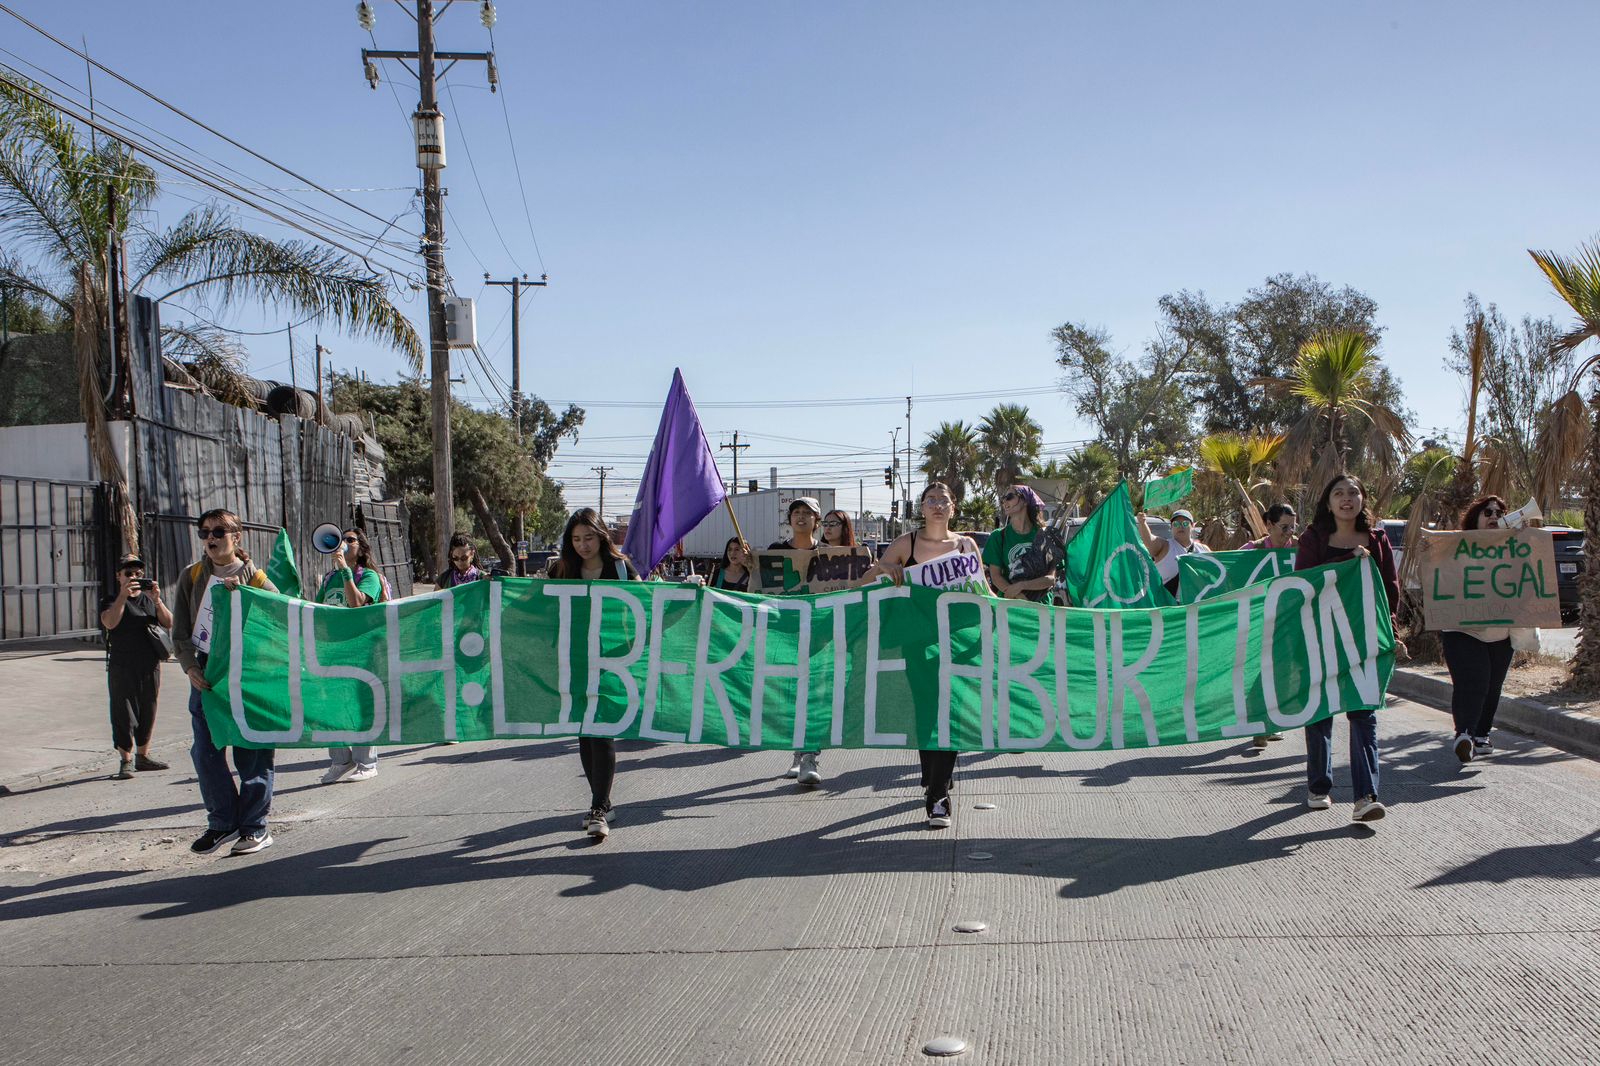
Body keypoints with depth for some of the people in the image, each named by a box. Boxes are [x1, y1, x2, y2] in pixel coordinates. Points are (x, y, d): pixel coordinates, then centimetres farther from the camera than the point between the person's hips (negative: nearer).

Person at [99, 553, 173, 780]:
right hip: (122, 667, -4)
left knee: (147, 713, 10)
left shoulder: (149, 599, 13)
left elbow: (168, 624, -1)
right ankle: (126, 762, 0)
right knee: (124, 714, -5)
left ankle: (142, 756, 23)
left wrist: (157, 600, -16)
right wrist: (123, 596, -28)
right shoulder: (113, 601, 2)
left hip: (150, 666, 4)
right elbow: (109, 622, -19)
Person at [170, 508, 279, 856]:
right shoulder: (191, 578, 7)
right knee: (205, 751, 3)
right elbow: (180, 631, 9)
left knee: (252, 753, 0)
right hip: (206, 674, 4)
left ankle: (254, 827, 11)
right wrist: (190, 667, -7)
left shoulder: (257, 580, -2)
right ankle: (222, 822, 17)